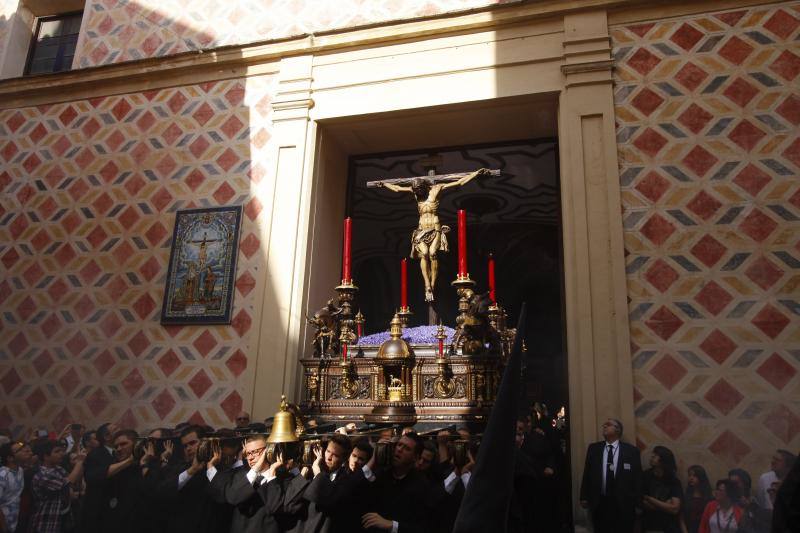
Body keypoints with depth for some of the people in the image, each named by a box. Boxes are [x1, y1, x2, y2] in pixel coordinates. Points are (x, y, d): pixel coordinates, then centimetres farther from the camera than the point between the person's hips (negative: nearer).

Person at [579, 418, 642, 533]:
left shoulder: (631, 450, -1)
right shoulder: (593, 448, 4)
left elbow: (637, 477, -1)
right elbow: (587, 474, 5)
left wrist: (636, 501, -4)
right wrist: (584, 497, 2)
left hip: (623, 504, -2)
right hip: (599, 503, 2)